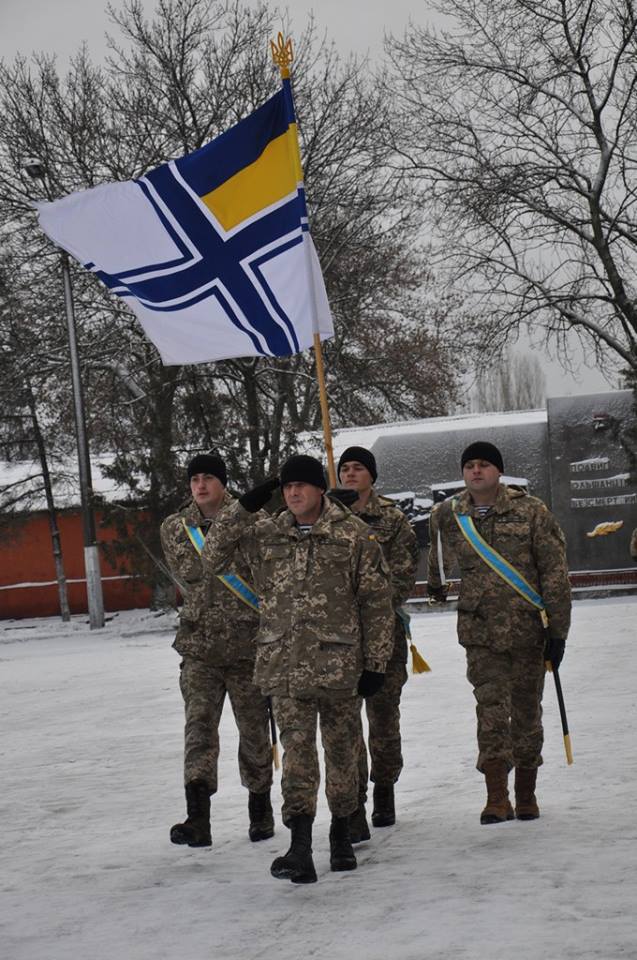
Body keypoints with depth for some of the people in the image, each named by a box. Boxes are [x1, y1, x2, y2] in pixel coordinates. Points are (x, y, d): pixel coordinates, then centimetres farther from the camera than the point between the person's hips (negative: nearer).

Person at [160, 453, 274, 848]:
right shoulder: (176, 527, 6)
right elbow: (189, 571, -1)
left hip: (248, 644, -1)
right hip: (200, 646, 1)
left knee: (255, 728, 9)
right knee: (199, 726, -10)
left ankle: (260, 811, 25)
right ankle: (197, 819, -17)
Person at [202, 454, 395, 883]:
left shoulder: (354, 534, 0)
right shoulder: (265, 534, 9)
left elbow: (377, 601, 1)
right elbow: (212, 557, 8)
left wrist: (376, 664, -2)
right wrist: (243, 508, -1)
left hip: (340, 665, -1)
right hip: (285, 666, 1)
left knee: (341, 749, 9)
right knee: (297, 750, -6)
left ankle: (341, 832, 26)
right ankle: (300, 846, -10)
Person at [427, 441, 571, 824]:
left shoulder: (532, 512, -5)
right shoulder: (448, 516, 2)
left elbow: (555, 573, -4)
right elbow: (440, 556, 27)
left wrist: (558, 630, -6)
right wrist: (436, 584, 43)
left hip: (527, 629, -1)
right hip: (480, 631, 1)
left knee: (526, 711, 8)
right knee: (491, 710, -9)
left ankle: (526, 794, 21)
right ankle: (497, 799, -9)